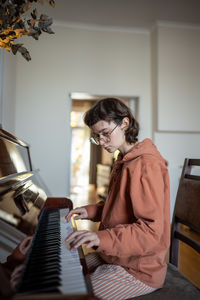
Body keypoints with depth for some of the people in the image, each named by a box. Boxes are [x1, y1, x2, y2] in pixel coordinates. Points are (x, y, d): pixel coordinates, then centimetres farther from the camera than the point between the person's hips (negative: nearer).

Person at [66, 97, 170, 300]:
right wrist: (91, 211, 5)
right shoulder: (123, 161, 9)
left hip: (138, 270, -9)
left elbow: (151, 231, -26)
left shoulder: (146, 164, -23)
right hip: (115, 256, 9)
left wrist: (102, 238, -36)